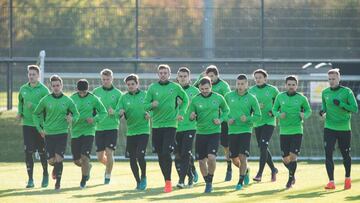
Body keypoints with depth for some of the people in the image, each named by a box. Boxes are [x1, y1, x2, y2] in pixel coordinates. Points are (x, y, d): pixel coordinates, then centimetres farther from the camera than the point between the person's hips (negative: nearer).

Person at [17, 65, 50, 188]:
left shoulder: (44, 90, -6)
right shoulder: (23, 89, 7)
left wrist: (33, 106, -22)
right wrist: (20, 113, 6)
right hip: (27, 124, 3)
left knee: (42, 152, 6)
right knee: (28, 152, -4)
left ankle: (45, 174, 29)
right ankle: (30, 179, 3)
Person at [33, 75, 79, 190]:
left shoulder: (67, 101, -1)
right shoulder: (45, 100, 0)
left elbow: (76, 114, 10)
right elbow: (36, 114, 11)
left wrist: (72, 119, -13)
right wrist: (39, 128, 3)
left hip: (62, 133, -1)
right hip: (48, 134, 1)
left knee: (59, 159, -11)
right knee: (51, 161, 1)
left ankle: (58, 182, 0)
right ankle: (56, 167, 36)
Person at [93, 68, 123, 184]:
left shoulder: (117, 93, 0)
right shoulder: (96, 92, 6)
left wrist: (115, 112, -20)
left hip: (112, 127, -3)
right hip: (99, 127, 3)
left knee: (109, 153, -11)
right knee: (100, 157, 4)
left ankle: (108, 176, 7)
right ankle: (108, 166, 35)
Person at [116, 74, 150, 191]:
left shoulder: (145, 95, 0)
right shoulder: (124, 98, 3)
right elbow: (118, 110, -3)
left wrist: (149, 114, -15)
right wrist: (121, 113, -25)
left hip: (143, 130, -3)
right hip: (130, 132, 3)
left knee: (140, 155, -15)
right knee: (132, 158, 5)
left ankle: (143, 177, 9)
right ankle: (138, 182, 21)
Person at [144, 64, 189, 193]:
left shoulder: (175, 87, 2)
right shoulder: (152, 88, 4)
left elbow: (185, 100, 16)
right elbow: (146, 106, 3)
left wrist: (181, 113, 3)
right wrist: (152, 105, -19)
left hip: (170, 124, -3)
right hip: (156, 125, 3)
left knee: (166, 153, -15)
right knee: (160, 155, 6)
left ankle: (168, 182, -10)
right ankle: (167, 180, 19)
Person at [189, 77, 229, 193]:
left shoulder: (218, 98, -2)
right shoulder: (195, 100, -1)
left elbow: (226, 110, 14)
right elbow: (191, 116, 6)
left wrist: (221, 120, -4)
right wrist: (192, 117, -18)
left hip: (214, 132, -2)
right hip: (200, 133, 2)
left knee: (211, 157, -19)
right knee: (201, 161, 4)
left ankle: (210, 182, -1)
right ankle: (207, 183, 23)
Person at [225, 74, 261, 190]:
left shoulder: (251, 99, -3)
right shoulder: (229, 96, 4)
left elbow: (258, 116, 1)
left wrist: (248, 119, -16)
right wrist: (227, 119, -3)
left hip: (245, 130, -3)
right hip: (232, 131, 3)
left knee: (243, 157, -13)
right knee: (234, 159, 7)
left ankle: (240, 182, -2)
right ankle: (245, 170, 38)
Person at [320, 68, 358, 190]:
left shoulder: (347, 92, -5)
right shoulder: (325, 93, 7)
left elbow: (355, 109, -9)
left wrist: (340, 104, -20)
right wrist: (323, 112, 0)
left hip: (344, 128, -2)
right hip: (329, 128, 2)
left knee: (345, 155, 10)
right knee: (328, 154, -10)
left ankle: (347, 178, 32)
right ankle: (331, 182, -8)